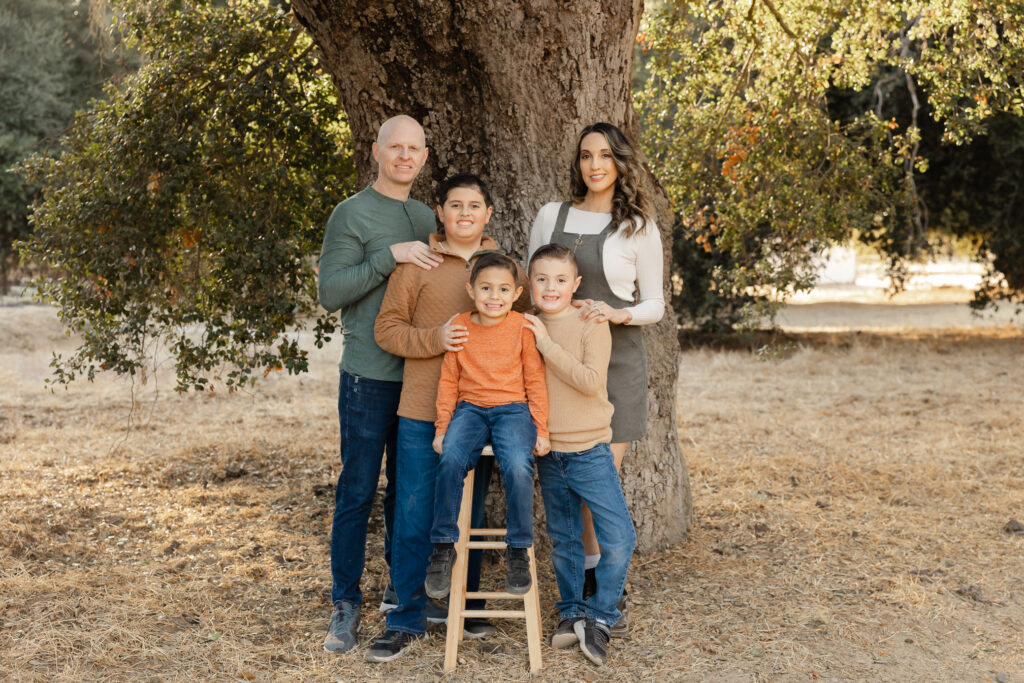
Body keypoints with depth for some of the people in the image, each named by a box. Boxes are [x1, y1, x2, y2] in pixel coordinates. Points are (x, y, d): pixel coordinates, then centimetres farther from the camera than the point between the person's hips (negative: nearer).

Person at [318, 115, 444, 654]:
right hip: (370, 375, -6)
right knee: (358, 491, -1)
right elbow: (331, 292, -13)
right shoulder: (353, 214, -4)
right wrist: (390, 255, -20)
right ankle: (345, 604, 6)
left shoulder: (425, 217, 15)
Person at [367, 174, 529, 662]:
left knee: (469, 513, 13)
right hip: (423, 410, -2)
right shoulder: (415, 264, 0)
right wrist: (434, 339, -18)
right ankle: (408, 619, 10)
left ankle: (465, 606, 27)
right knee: (414, 516, 0)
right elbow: (386, 328, -1)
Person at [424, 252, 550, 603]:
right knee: (451, 460, -28)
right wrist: (442, 427, 6)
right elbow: (449, 380, 10)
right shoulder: (459, 326, 4)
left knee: (518, 466, -29)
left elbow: (535, 381, 4)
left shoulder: (522, 327, -1)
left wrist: (541, 429, 0)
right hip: (470, 408, 2)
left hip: (513, 409, -1)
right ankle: (443, 548, -13)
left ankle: (518, 551, -10)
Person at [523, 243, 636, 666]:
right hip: (548, 452, 4)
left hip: (589, 449, -3)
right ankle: (570, 612, 28)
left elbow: (590, 381, -22)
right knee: (562, 539, 14)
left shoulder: (592, 325, -9)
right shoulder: (526, 328, 3)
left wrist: (547, 345, -22)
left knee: (619, 538, -9)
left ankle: (600, 616, 5)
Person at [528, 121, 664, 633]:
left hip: (616, 356, -2)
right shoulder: (551, 216, 9)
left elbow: (654, 305, 5)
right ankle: (592, 587, 15)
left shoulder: (638, 228, 4)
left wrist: (618, 313, -14)